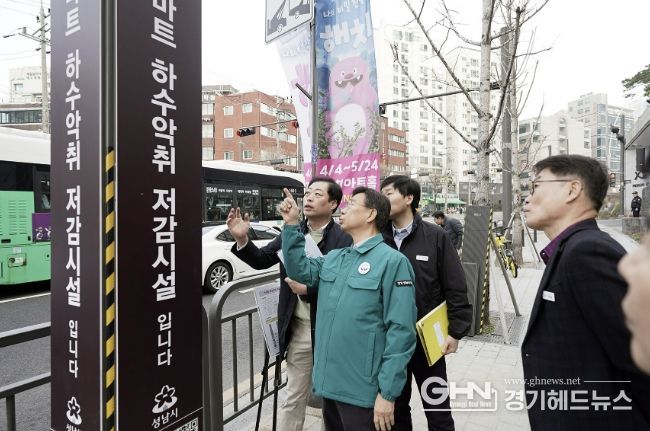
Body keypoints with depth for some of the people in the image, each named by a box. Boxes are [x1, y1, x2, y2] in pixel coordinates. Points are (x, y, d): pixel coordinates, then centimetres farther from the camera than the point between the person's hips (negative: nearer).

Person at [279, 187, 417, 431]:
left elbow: (401, 331, -16)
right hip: (329, 383, 7)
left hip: (362, 391, -6)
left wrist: (388, 392, -16)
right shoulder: (334, 258, 10)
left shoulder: (392, 261, -13)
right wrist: (291, 225, -1)